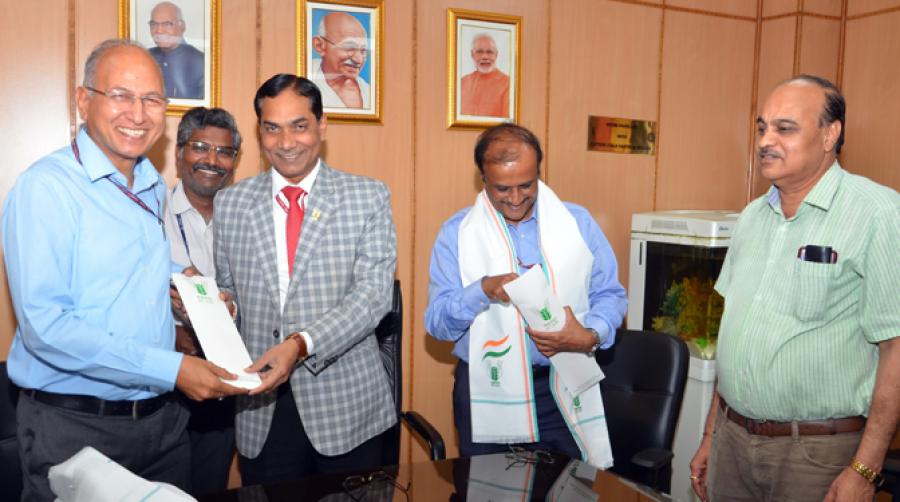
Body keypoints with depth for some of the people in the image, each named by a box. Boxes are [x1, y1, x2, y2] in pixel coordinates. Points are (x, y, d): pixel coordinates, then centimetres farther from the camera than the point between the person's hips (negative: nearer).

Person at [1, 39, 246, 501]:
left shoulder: (154, 186, 9)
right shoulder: (46, 187, -14)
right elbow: (45, 326, -21)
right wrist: (171, 369, -24)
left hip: (163, 419, 7)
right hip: (73, 427, -6)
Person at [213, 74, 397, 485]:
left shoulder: (368, 197, -2)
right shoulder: (230, 204, 6)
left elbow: (374, 293, -10)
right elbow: (228, 291, 12)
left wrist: (301, 343, -22)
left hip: (347, 405, -1)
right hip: (261, 407, 2)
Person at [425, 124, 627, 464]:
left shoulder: (578, 223, 3)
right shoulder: (457, 233, -1)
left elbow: (610, 295, 5)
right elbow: (436, 322, -4)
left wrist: (590, 337, -15)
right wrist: (483, 290, -22)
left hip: (563, 388, 1)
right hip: (486, 393, 0)